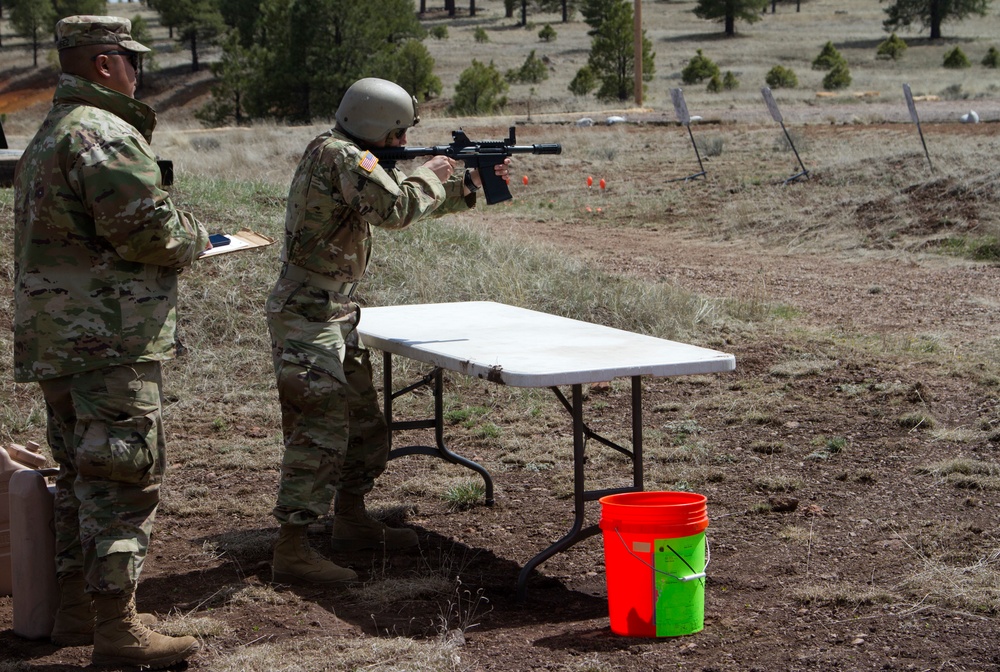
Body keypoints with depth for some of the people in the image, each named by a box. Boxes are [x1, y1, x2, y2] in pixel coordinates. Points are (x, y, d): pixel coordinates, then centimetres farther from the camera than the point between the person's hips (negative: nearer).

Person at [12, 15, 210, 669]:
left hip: (56, 336, 11)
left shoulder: (50, 135, 20)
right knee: (125, 475, -7)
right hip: (109, 337, -10)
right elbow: (149, 227, -22)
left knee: (82, 470, 17)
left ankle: (76, 606, 24)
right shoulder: (103, 133, -15)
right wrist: (196, 236, -1)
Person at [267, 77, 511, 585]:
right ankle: (291, 552, -9)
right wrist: (431, 176, -8)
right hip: (307, 316, -11)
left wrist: (473, 183, 19)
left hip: (334, 315, 11)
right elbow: (397, 208, -27)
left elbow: (406, 201, 26)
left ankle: (352, 523, 34)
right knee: (319, 430, -11)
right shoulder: (338, 154, -16)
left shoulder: (355, 158, 16)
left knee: (364, 424, 19)